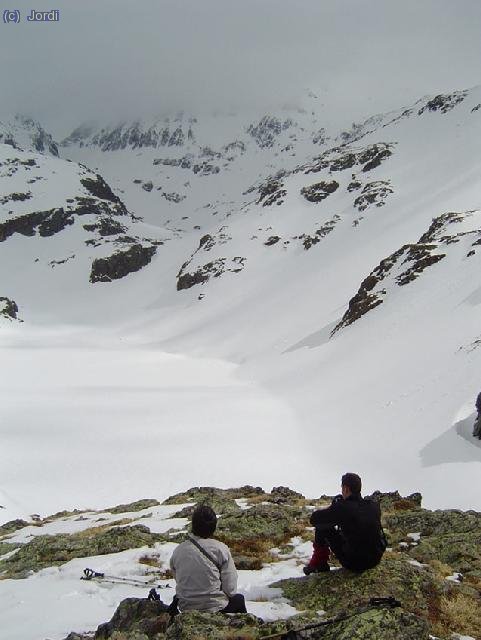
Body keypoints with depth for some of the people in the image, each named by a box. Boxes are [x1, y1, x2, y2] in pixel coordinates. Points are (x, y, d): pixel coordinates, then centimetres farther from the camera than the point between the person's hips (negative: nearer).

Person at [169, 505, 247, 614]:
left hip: (186, 609, 4)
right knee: (239, 599, 29)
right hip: (216, 608, -4)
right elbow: (230, 589, -12)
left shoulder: (178, 551, -4)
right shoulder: (221, 549, -15)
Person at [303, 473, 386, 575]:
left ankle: (319, 564, 20)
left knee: (322, 528, 7)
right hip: (376, 560, 5)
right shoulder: (375, 506, -3)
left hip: (354, 563, -5)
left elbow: (314, 519, -7)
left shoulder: (342, 508, -18)